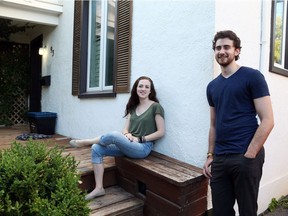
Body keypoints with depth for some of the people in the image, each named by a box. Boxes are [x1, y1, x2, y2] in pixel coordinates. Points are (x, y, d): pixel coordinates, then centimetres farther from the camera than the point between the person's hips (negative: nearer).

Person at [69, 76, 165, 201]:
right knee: (96, 149, -11)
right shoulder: (133, 107, 13)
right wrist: (127, 135, -13)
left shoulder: (155, 107, -6)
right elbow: (125, 128, 11)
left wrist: (140, 138, -13)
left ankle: (84, 142, -4)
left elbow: (161, 132, -8)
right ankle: (99, 188, -6)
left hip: (143, 147, -7)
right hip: (128, 145, 7)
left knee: (114, 135, -30)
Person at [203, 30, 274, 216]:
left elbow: (267, 121, -9)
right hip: (220, 159, 5)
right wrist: (210, 155, 10)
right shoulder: (212, 86, 12)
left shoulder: (252, 77, -4)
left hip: (245, 157, -5)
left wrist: (249, 155, -14)